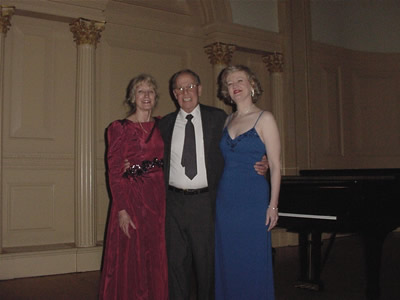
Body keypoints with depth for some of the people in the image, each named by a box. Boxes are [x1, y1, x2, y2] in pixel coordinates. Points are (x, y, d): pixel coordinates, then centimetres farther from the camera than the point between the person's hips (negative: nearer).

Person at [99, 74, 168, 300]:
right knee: (130, 260, 4)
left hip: (159, 198, 4)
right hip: (132, 198, -4)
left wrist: (167, 197, 0)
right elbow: (114, 172, -7)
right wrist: (122, 209, -14)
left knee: (157, 260, 11)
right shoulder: (119, 128, -2)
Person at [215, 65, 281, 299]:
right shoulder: (228, 121, 12)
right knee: (227, 261, 11)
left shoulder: (264, 118, -3)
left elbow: (275, 165, -7)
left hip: (254, 199, -5)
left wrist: (273, 205, -12)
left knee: (254, 261, 2)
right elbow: (223, 161, 14)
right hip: (226, 199, 5)